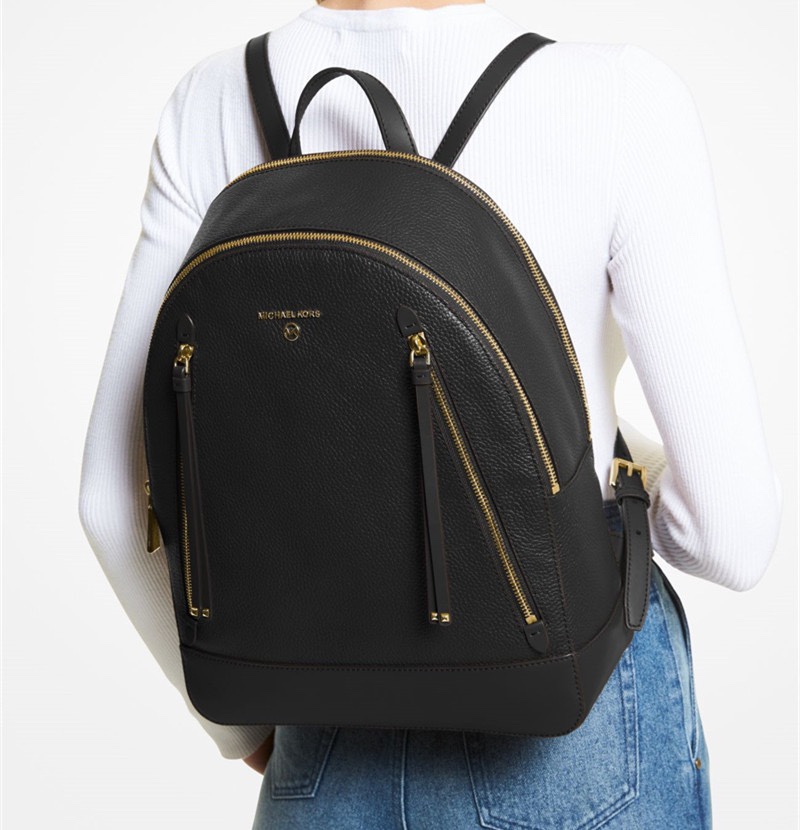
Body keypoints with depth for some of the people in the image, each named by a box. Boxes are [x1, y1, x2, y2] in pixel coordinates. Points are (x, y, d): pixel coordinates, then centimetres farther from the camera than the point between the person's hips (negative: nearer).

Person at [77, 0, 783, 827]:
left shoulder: (213, 104, -8)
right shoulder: (622, 105, -18)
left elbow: (116, 496, -5)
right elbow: (731, 529, -16)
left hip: (337, 750, 3)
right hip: (573, 722, -2)